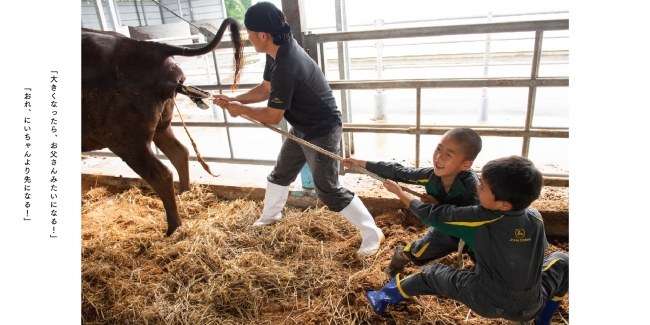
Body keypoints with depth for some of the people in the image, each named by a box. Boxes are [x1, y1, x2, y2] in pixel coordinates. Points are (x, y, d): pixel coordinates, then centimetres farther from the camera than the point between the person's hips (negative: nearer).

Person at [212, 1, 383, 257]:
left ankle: (372, 234, 10)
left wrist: (240, 109, -9)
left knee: (328, 191, -4)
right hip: (301, 129, 10)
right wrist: (234, 99, 0)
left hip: (322, 132, -10)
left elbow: (272, 116, -23)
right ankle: (270, 215, 50)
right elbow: (265, 89, 10)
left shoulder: (286, 67, -33)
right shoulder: (279, 52, -4)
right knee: (281, 173, 24)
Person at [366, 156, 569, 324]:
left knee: (433, 274, 19)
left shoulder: (478, 219, -19)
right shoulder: (536, 218, -7)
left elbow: (431, 214, -11)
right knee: (561, 260, 27)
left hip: (486, 303, -3)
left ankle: (385, 298, 32)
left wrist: (399, 192, 3)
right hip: (530, 307, 3)